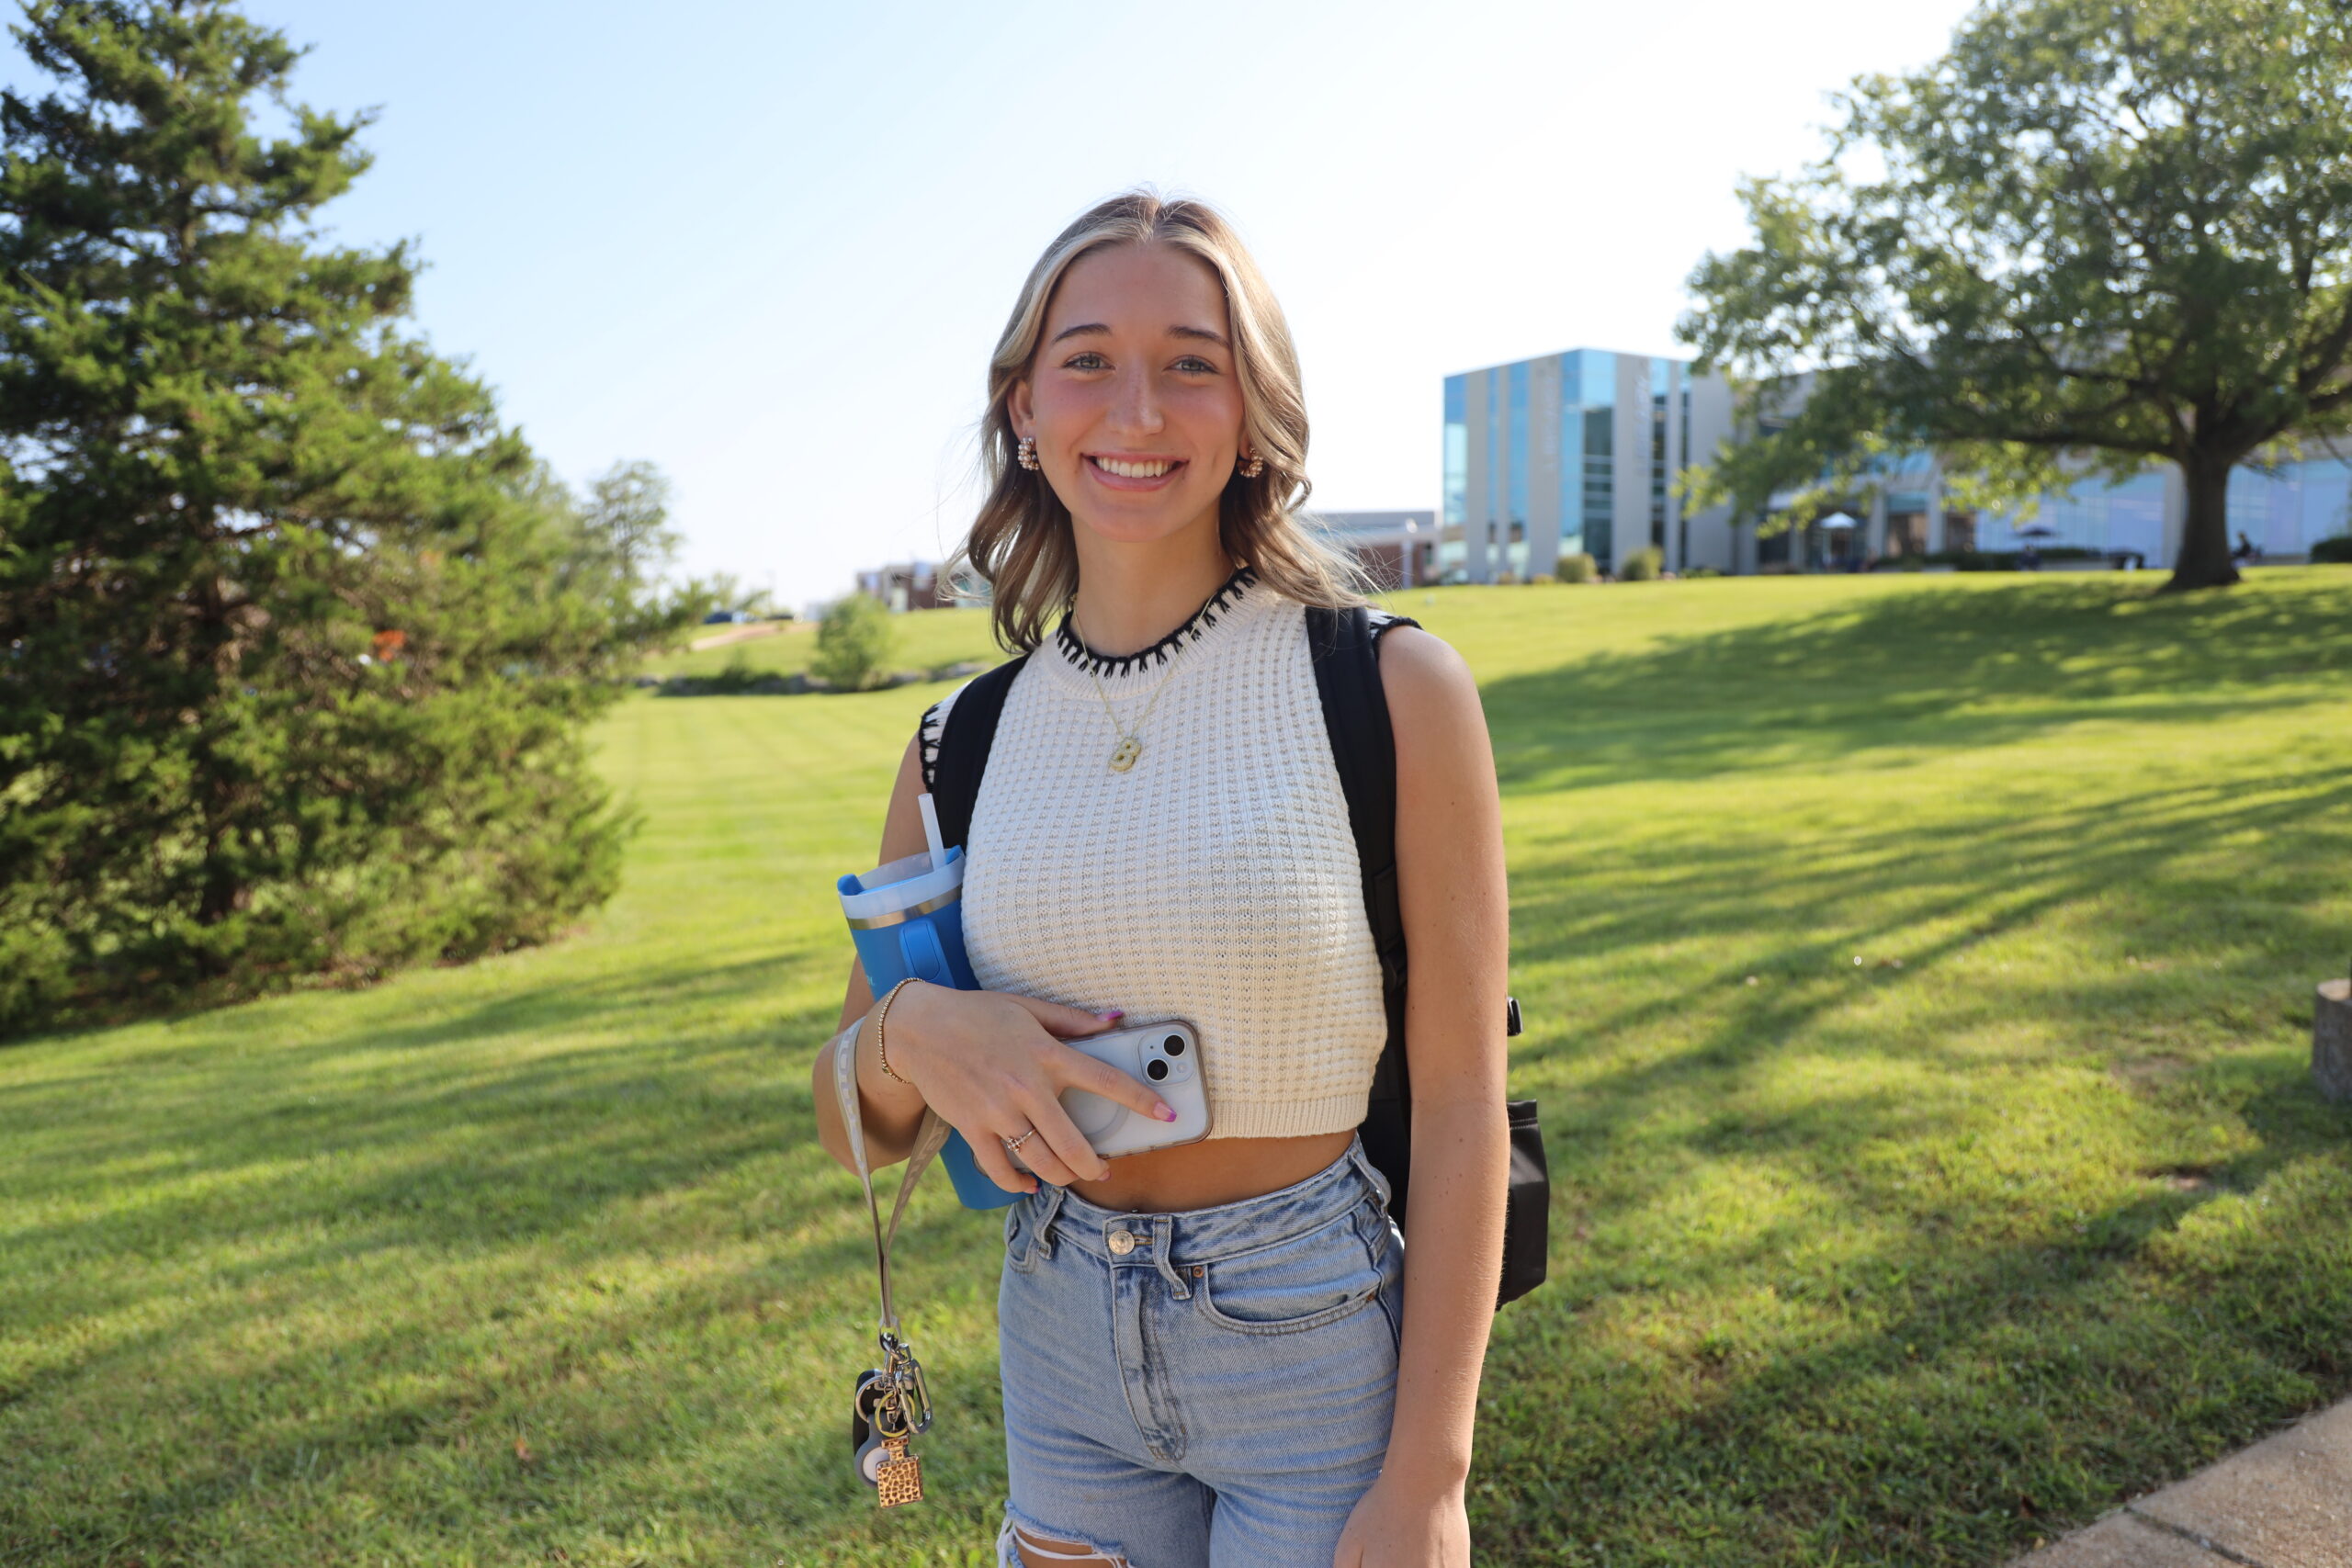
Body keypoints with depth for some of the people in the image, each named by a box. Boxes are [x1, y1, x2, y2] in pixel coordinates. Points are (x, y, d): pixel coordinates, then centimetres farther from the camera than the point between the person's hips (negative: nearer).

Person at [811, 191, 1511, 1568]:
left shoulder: (1393, 690, -14)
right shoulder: (964, 744, -3)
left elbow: (1460, 1106, -12)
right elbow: (857, 1135, 4)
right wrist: (912, 1032, -18)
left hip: (1323, 1348, -3)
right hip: (1063, 1348, 4)